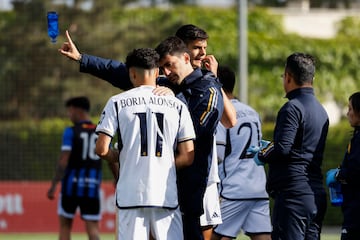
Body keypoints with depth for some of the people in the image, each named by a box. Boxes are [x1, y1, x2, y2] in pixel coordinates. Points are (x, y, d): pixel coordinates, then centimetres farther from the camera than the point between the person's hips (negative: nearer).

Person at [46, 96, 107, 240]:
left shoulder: (71, 132, -5)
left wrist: (53, 185, -9)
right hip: (93, 185, 3)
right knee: (92, 227, -1)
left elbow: (63, 162, -11)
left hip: (72, 183, -3)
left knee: (65, 225, 12)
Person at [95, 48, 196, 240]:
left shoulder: (117, 102, 2)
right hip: (166, 195, 1)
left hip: (131, 194, -1)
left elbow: (102, 149, -4)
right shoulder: (177, 106, 6)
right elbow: (187, 157, 2)